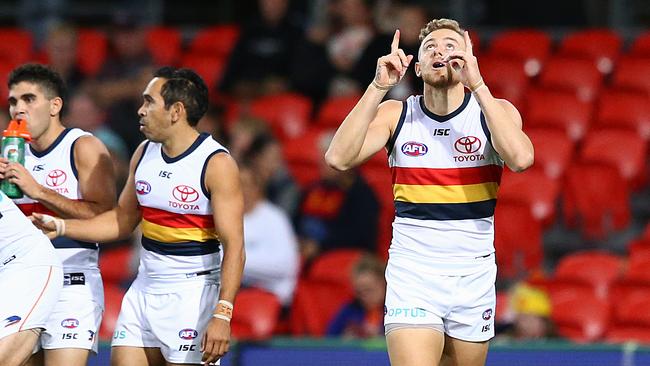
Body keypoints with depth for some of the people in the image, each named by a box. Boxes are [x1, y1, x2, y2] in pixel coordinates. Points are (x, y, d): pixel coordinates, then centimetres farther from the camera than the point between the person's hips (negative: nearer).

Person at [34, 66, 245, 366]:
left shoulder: (216, 164, -14)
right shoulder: (144, 153, 8)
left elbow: (234, 247, -18)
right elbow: (122, 220, 20)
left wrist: (222, 315, -26)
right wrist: (60, 226, 9)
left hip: (192, 294, -7)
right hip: (145, 289, 7)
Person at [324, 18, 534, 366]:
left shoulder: (494, 111, 0)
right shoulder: (395, 114, 2)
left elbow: (521, 158, -22)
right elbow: (339, 157, -13)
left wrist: (476, 84, -23)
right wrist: (379, 86, -18)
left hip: (474, 278, 1)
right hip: (411, 276, -1)